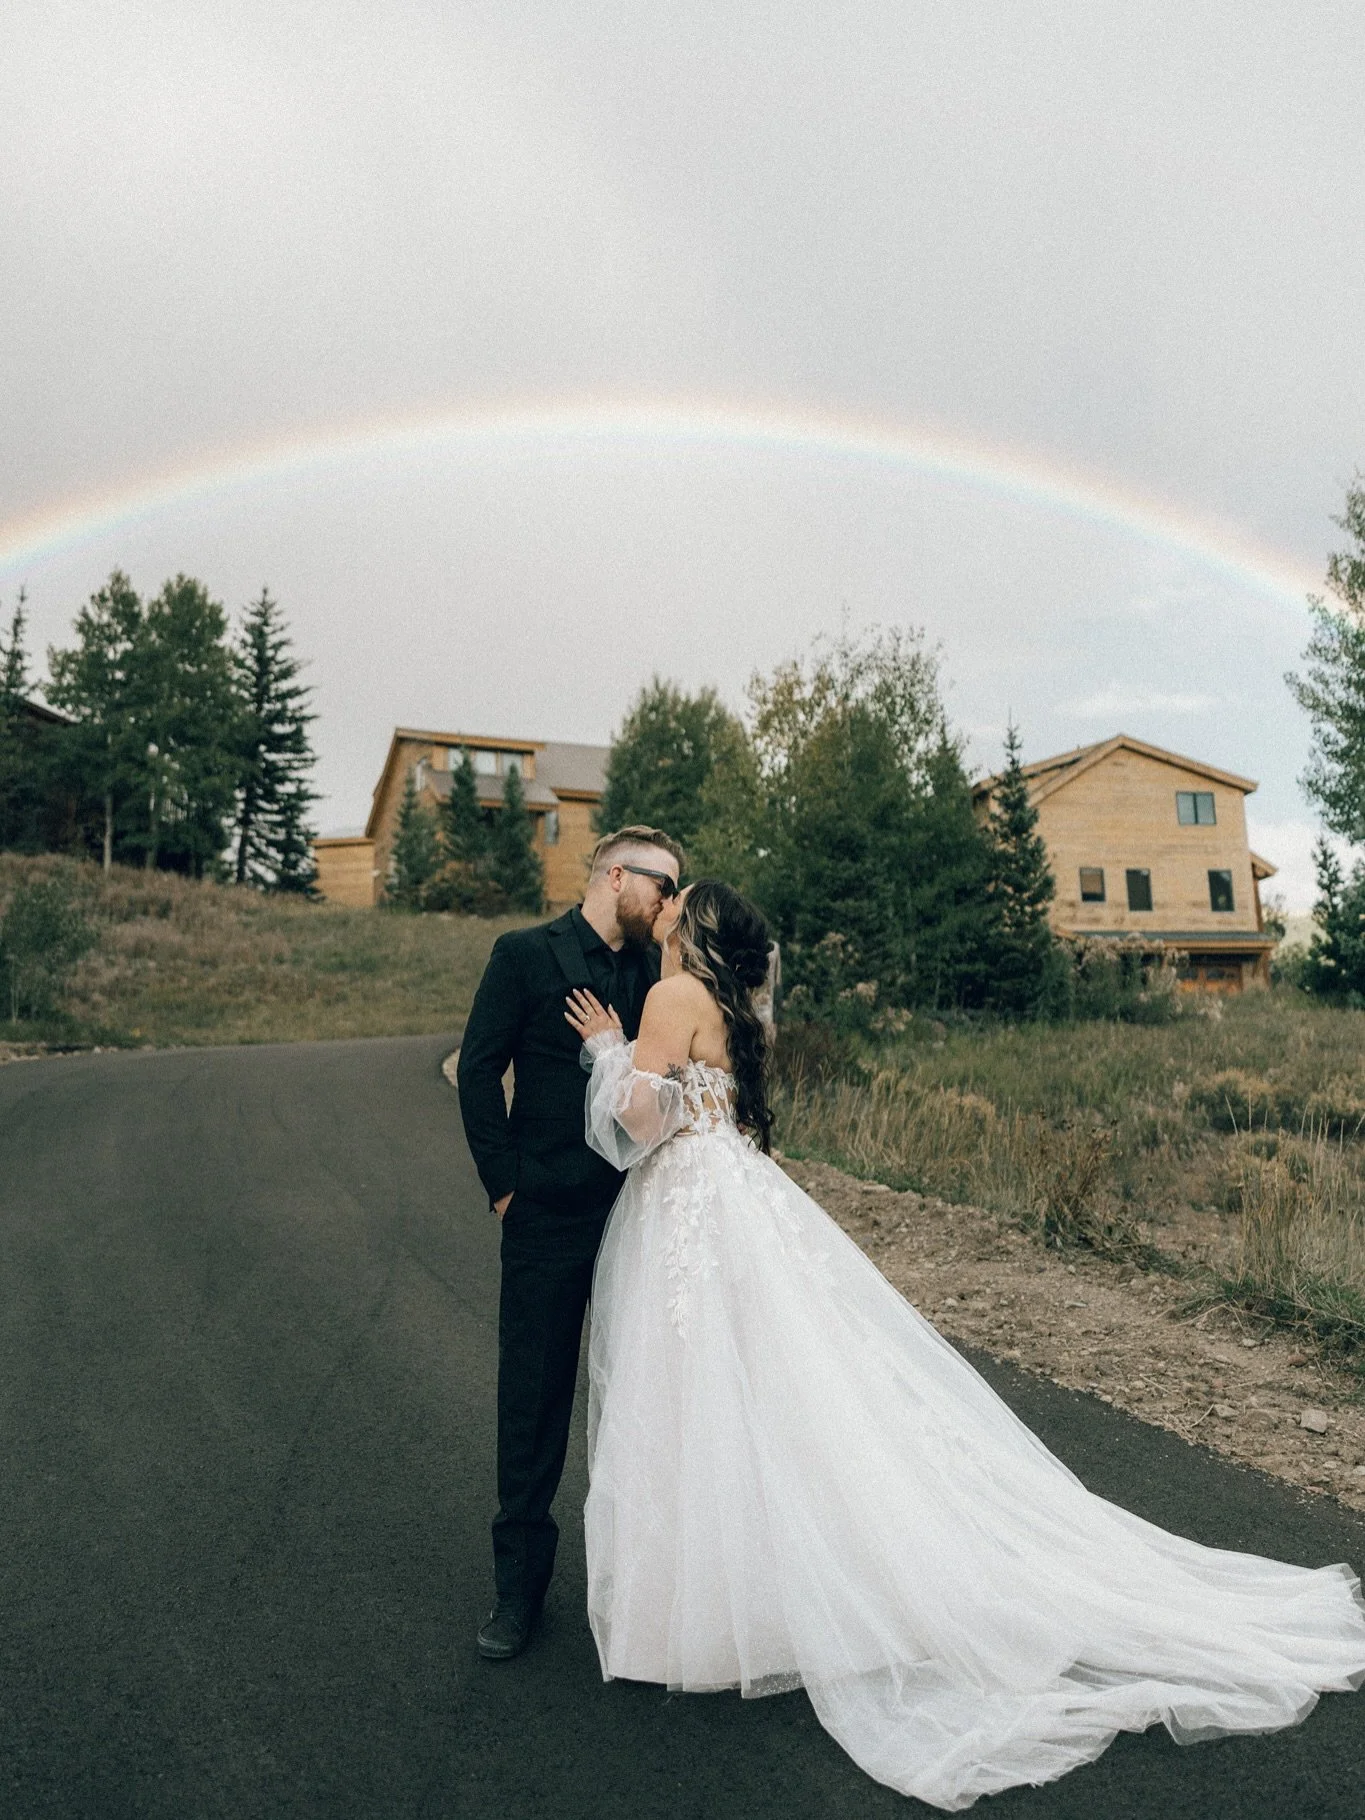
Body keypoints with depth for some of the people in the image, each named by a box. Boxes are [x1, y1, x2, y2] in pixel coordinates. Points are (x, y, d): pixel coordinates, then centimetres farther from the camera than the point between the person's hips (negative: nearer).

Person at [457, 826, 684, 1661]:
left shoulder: (657, 970, 7)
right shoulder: (526, 954, -5)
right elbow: (479, 1069, -5)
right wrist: (505, 1183, -8)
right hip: (551, 1214, -3)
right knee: (534, 1397, 8)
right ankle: (521, 1583, 26)